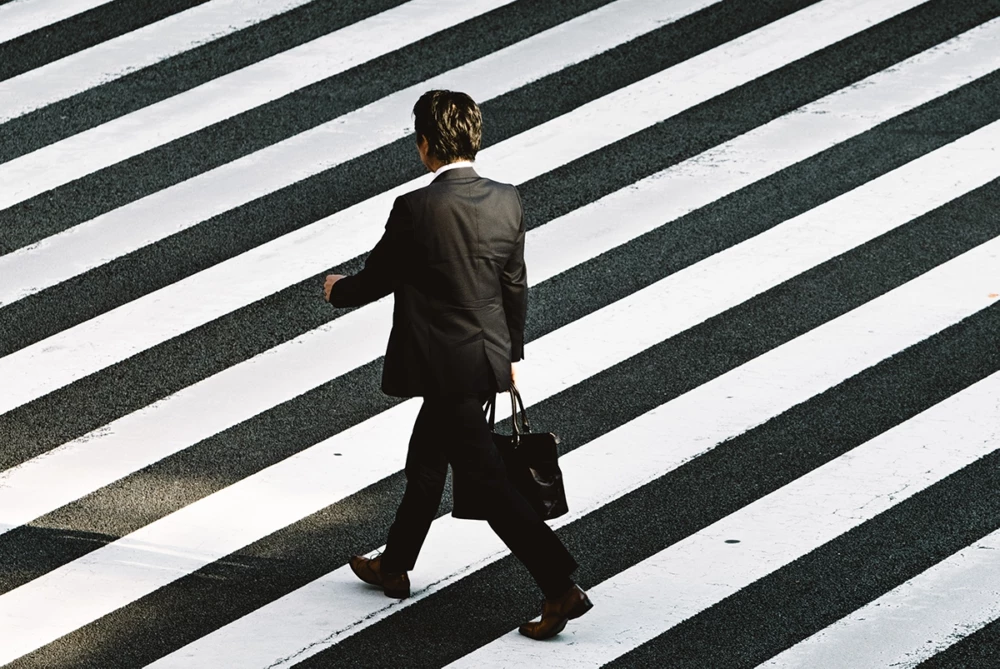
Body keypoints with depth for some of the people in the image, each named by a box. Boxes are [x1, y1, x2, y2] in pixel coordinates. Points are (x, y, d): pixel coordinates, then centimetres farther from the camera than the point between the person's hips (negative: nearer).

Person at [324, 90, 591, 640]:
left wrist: (338, 290, 15)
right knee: (425, 463, 24)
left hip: (446, 368, -8)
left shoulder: (415, 211, -21)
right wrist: (511, 353, 21)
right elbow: (515, 288, 8)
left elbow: (375, 280, -8)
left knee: (486, 481, -4)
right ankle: (394, 567, 40)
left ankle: (561, 589, -8)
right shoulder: (506, 202, -2)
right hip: (488, 357, 8)